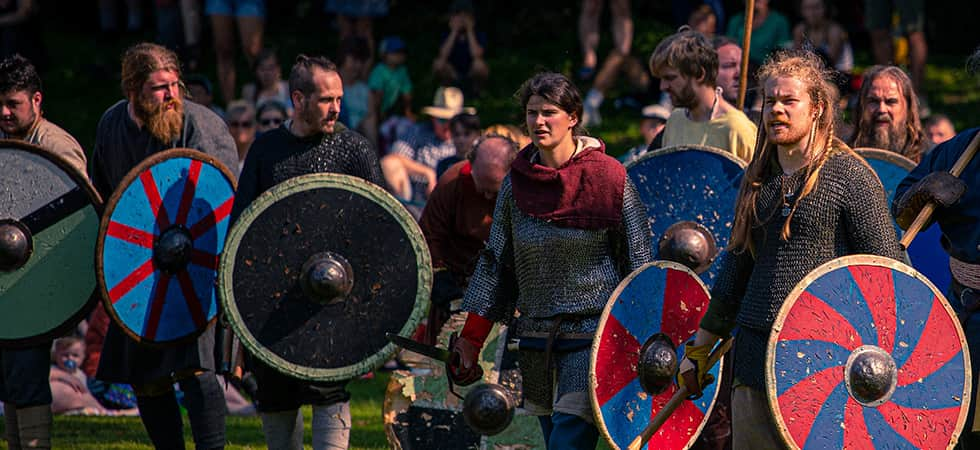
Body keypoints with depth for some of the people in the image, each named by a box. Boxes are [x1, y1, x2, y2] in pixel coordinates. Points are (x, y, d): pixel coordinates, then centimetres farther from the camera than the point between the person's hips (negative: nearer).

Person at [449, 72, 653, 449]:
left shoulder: (609, 178, -6)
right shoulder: (517, 184, 7)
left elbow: (640, 262, -3)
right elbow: (495, 262, 13)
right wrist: (471, 340, 8)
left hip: (594, 331, -5)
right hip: (537, 337, 5)